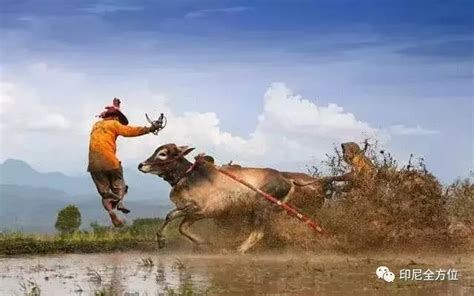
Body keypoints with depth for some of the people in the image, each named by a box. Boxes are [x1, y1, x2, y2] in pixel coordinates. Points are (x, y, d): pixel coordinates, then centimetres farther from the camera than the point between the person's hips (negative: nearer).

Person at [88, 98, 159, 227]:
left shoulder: (96, 125, 21)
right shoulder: (113, 124, 4)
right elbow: (131, 131, -4)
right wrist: (149, 129, -1)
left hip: (94, 164, 4)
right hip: (109, 161, -4)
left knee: (104, 191, 10)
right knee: (118, 185, 10)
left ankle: (111, 210, -12)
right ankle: (119, 201, -20)